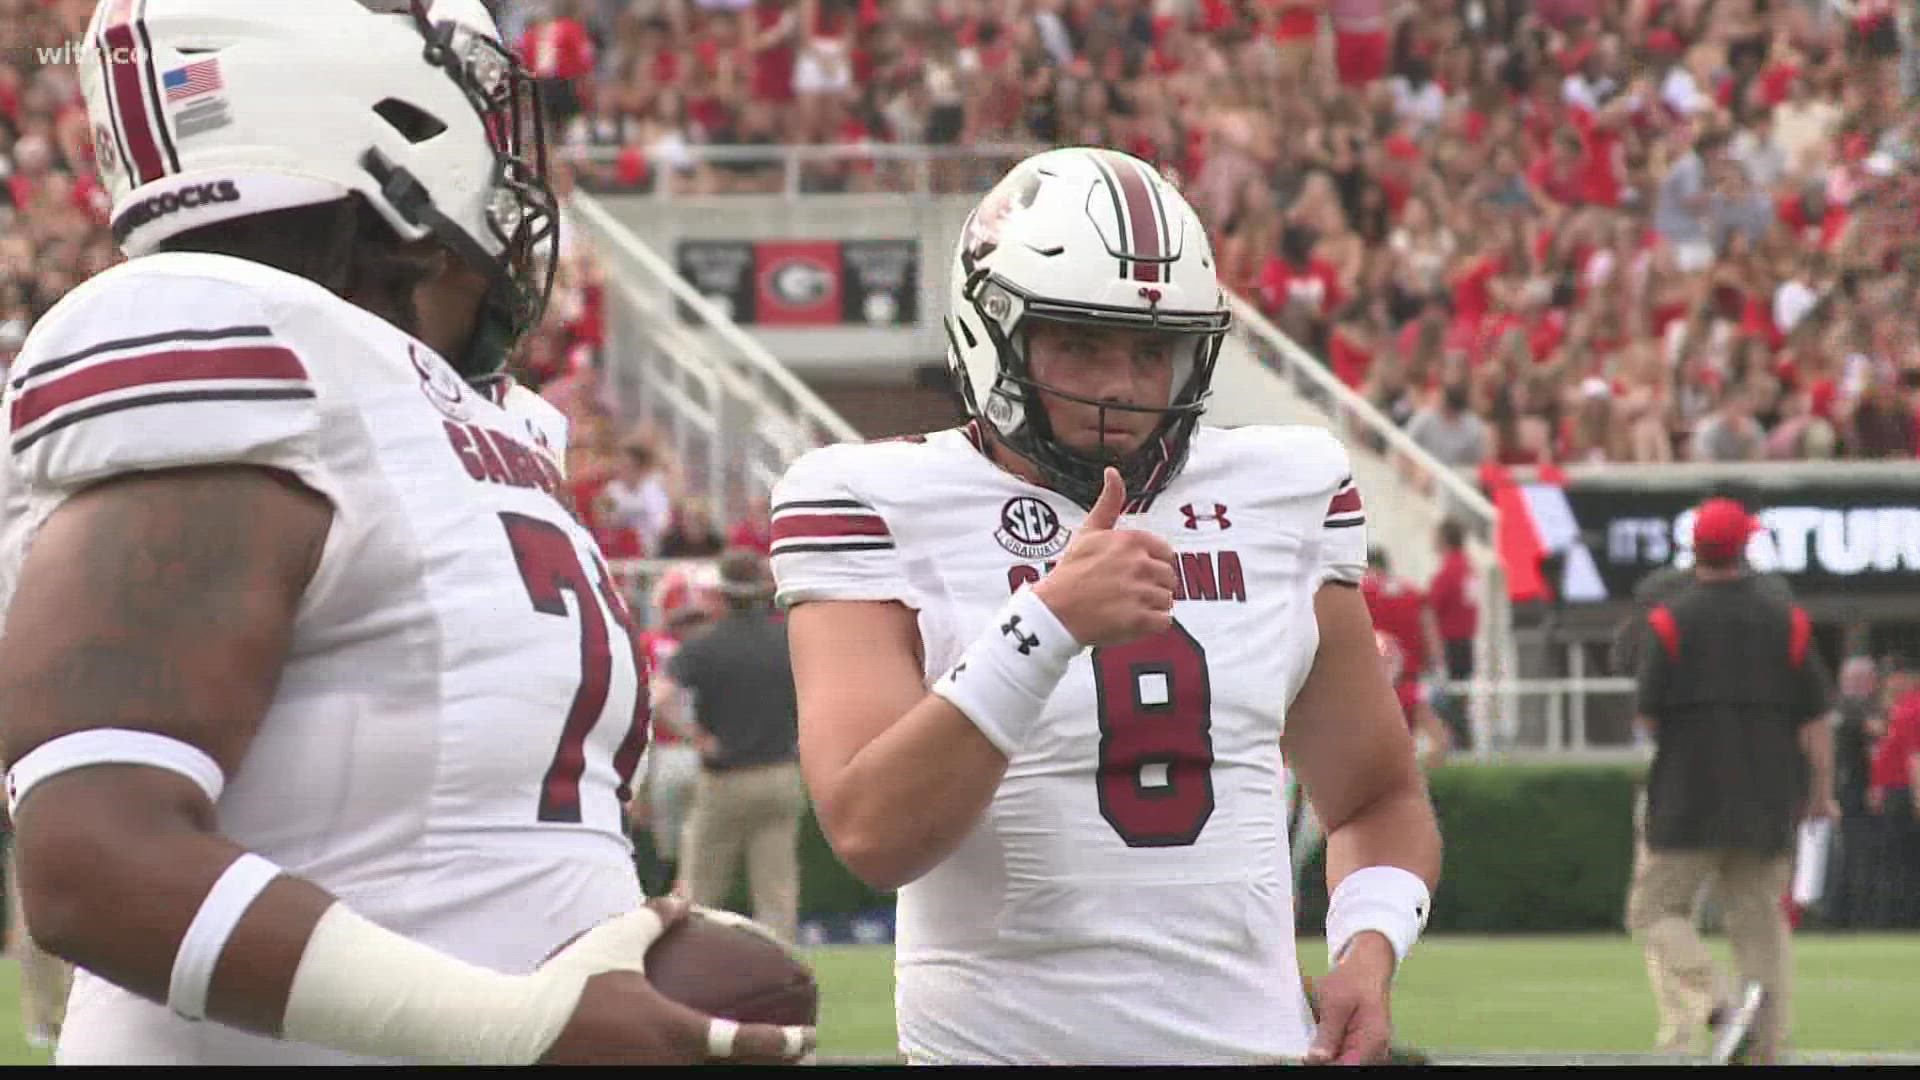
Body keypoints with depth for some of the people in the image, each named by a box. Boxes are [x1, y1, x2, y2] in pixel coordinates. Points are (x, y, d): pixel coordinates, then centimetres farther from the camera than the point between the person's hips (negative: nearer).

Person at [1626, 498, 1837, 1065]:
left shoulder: (1671, 620, -6)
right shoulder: (1788, 621, 3)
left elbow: (1649, 716, -7)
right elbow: (1814, 718, 1)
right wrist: (1822, 791, 6)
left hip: (1688, 800, -3)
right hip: (1768, 804, 3)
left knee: (1655, 908, 5)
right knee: (1760, 920, 10)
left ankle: (1716, 1007, -19)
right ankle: (1767, 1048, 4)